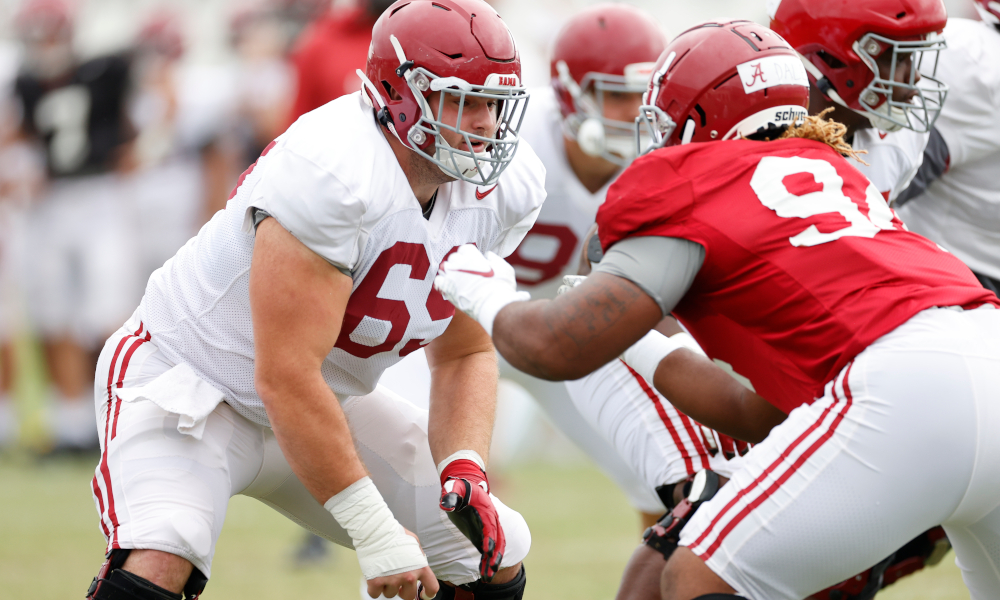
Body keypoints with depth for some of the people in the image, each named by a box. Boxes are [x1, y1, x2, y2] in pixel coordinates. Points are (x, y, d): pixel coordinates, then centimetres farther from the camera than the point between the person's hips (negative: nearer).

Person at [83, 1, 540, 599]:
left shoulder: (499, 190, -9)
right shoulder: (332, 175, -34)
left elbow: (465, 355, 3)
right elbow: (287, 379, -34)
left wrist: (464, 470, -17)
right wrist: (374, 529, -31)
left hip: (324, 402, 8)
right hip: (186, 385, -8)